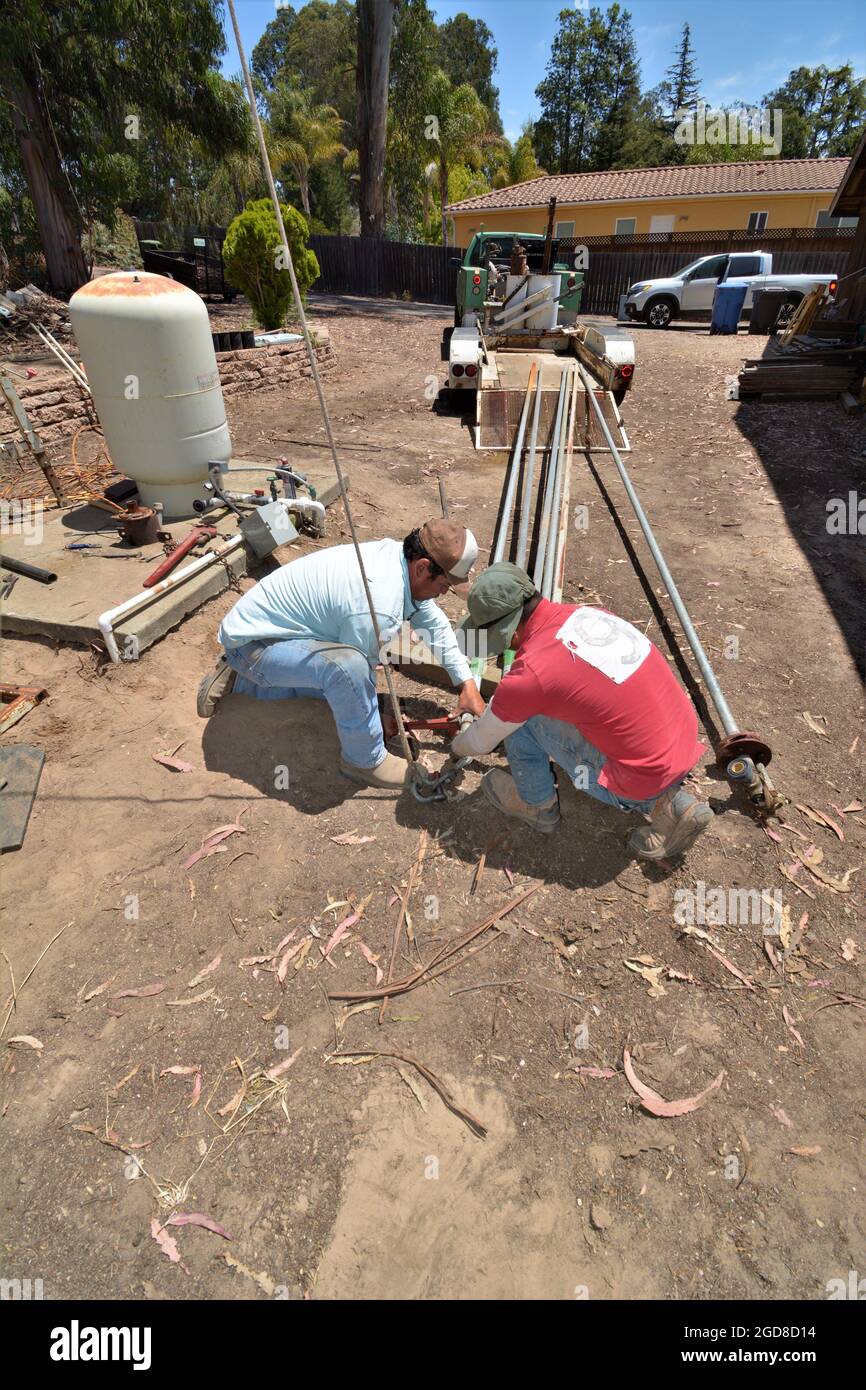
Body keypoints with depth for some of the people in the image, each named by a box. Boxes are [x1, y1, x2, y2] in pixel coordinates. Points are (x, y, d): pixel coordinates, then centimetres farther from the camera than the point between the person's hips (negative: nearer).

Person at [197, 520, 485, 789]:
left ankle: (236, 677, 29)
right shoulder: (379, 609, -33)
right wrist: (378, 719, 2)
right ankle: (365, 760, -9)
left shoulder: (396, 554, -6)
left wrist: (466, 683, 5)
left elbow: (434, 622, 6)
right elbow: (357, 671, -17)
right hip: (252, 642, -9)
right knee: (347, 667, -34)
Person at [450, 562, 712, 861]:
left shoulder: (531, 671, -21)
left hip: (639, 783, -7)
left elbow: (481, 740, -3)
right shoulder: (586, 612, 0)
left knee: (519, 717, -6)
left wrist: (456, 748, 21)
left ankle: (536, 805, 19)